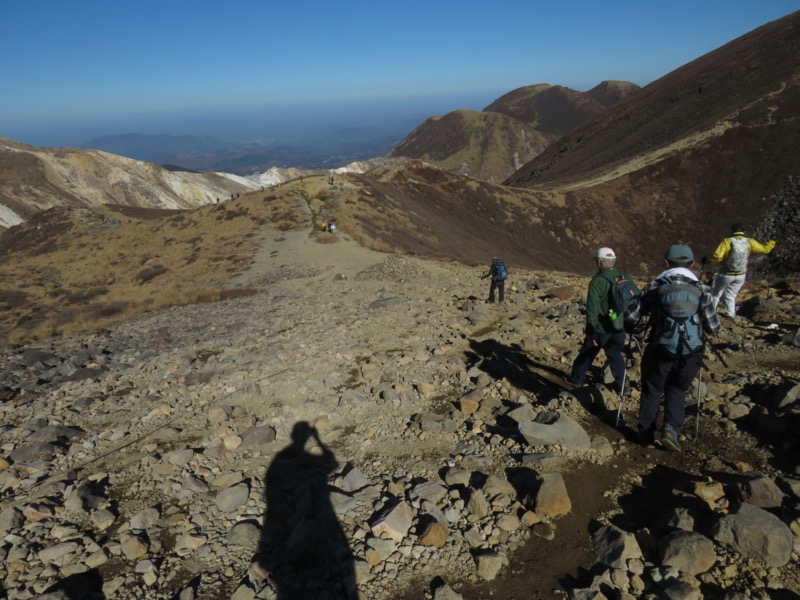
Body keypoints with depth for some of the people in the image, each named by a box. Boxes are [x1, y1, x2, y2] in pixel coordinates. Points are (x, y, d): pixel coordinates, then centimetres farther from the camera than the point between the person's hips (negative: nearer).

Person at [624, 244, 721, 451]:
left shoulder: (655, 286, -2)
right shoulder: (701, 289, 0)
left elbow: (631, 318, -2)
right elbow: (714, 328, 3)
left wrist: (633, 328, 21)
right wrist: (704, 327, 26)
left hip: (660, 350, -1)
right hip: (691, 353, 1)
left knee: (651, 390, 18)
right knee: (677, 390, 22)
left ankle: (646, 434, 25)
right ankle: (672, 428, 5)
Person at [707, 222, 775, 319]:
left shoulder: (727, 241, -18)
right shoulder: (749, 242, -5)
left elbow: (717, 257, -27)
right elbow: (765, 249, 11)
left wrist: (710, 261, -7)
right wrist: (771, 243, 31)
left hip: (726, 274, -4)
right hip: (741, 275, 4)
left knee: (716, 294, 12)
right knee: (730, 295, 19)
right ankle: (730, 315, 19)